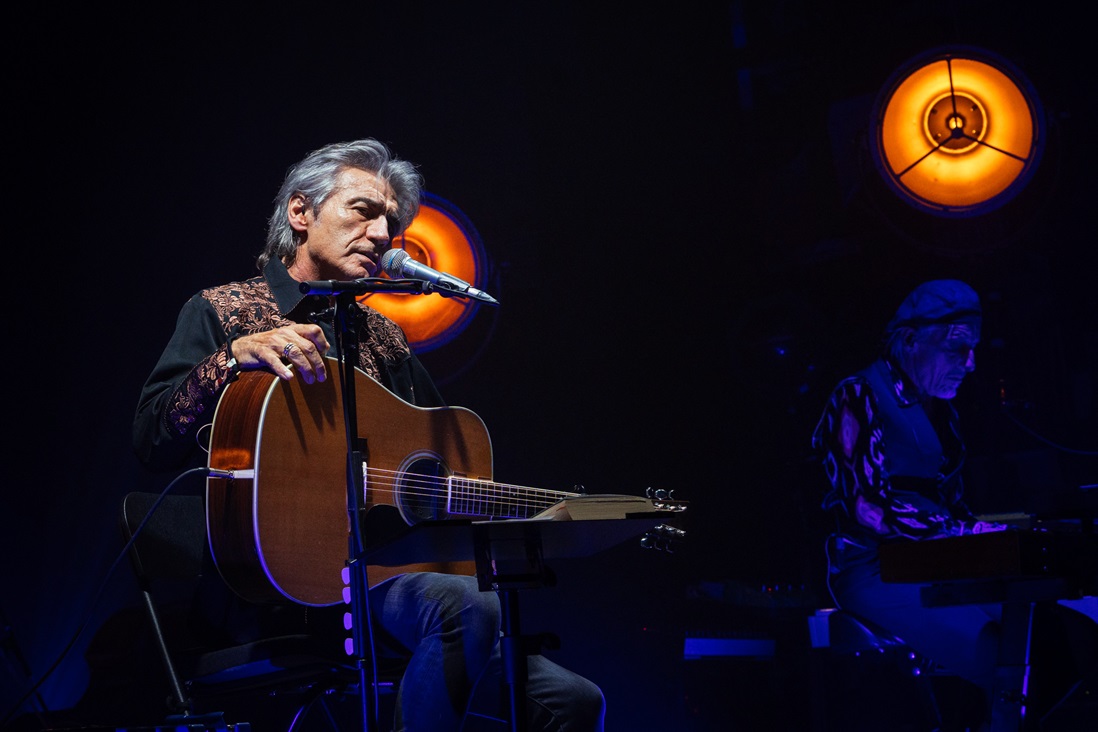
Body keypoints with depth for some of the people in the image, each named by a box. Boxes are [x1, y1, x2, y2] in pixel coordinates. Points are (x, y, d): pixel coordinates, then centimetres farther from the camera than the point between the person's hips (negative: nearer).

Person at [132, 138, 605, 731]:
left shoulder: (382, 339, 23)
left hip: (380, 570, 6)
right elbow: (151, 443, -7)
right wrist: (235, 358, -22)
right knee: (466, 605, -33)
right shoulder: (222, 312, 7)